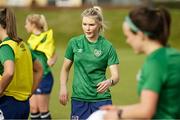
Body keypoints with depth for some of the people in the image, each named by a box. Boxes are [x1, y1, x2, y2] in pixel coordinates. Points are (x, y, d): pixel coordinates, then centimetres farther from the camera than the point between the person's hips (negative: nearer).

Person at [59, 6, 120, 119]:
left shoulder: (108, 47, -4)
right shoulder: (74, 43, 2)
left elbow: (116, 75, -8)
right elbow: (65, 68, 12)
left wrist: (109, 81, -30)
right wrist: (63, 87, -3)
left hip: (101, 98, -2)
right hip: (79, 98, 2)